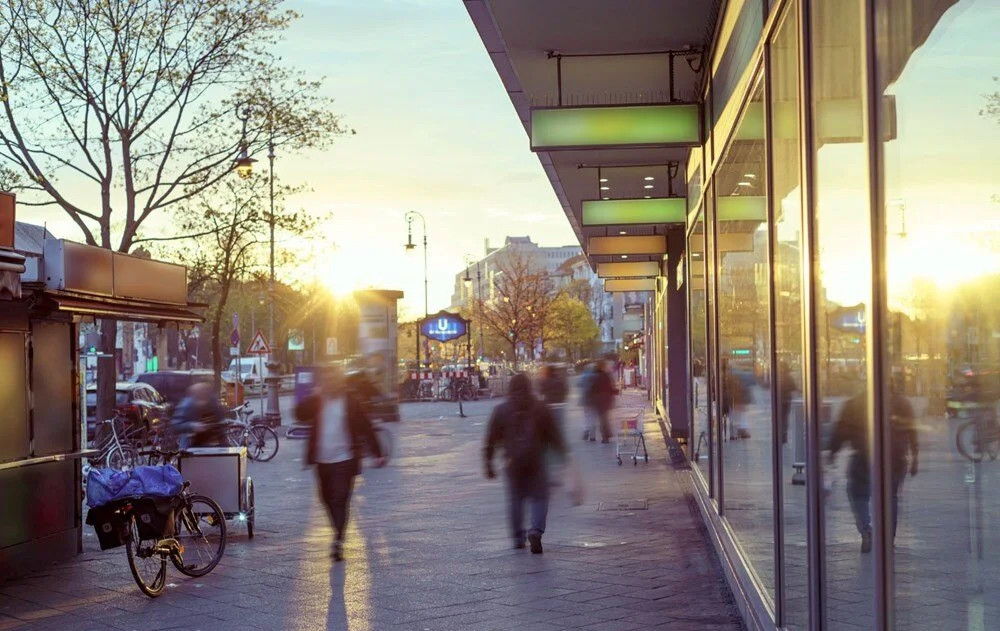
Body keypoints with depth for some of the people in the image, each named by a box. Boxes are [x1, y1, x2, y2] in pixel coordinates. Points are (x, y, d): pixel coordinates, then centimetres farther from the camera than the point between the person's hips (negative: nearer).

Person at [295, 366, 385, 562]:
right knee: (328, 499, 13)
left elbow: (366, 428, 1)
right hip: (322, 460, 4)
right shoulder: (318, 401, 8)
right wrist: (315, 397, -15)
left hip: (345, 459, -4)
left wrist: (377, 454, -1)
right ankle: (339, 534, 32)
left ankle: (338, 540, -18)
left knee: (340, 500, -13)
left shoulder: (352, 401, 0)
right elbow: (300, 414, -6)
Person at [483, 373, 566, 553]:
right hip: (536, 462, -1)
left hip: (512, 462, 1)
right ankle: (536, 530, -19)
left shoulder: (501, 411, 4)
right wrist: (563, 455, 14)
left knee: (515, 499, 14)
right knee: (539, 498, 4)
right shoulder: (540, 409, 3)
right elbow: (554, 437, 4)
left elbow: (491, 440, 4)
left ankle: (518, 537, 16)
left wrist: (488, 463, 10)